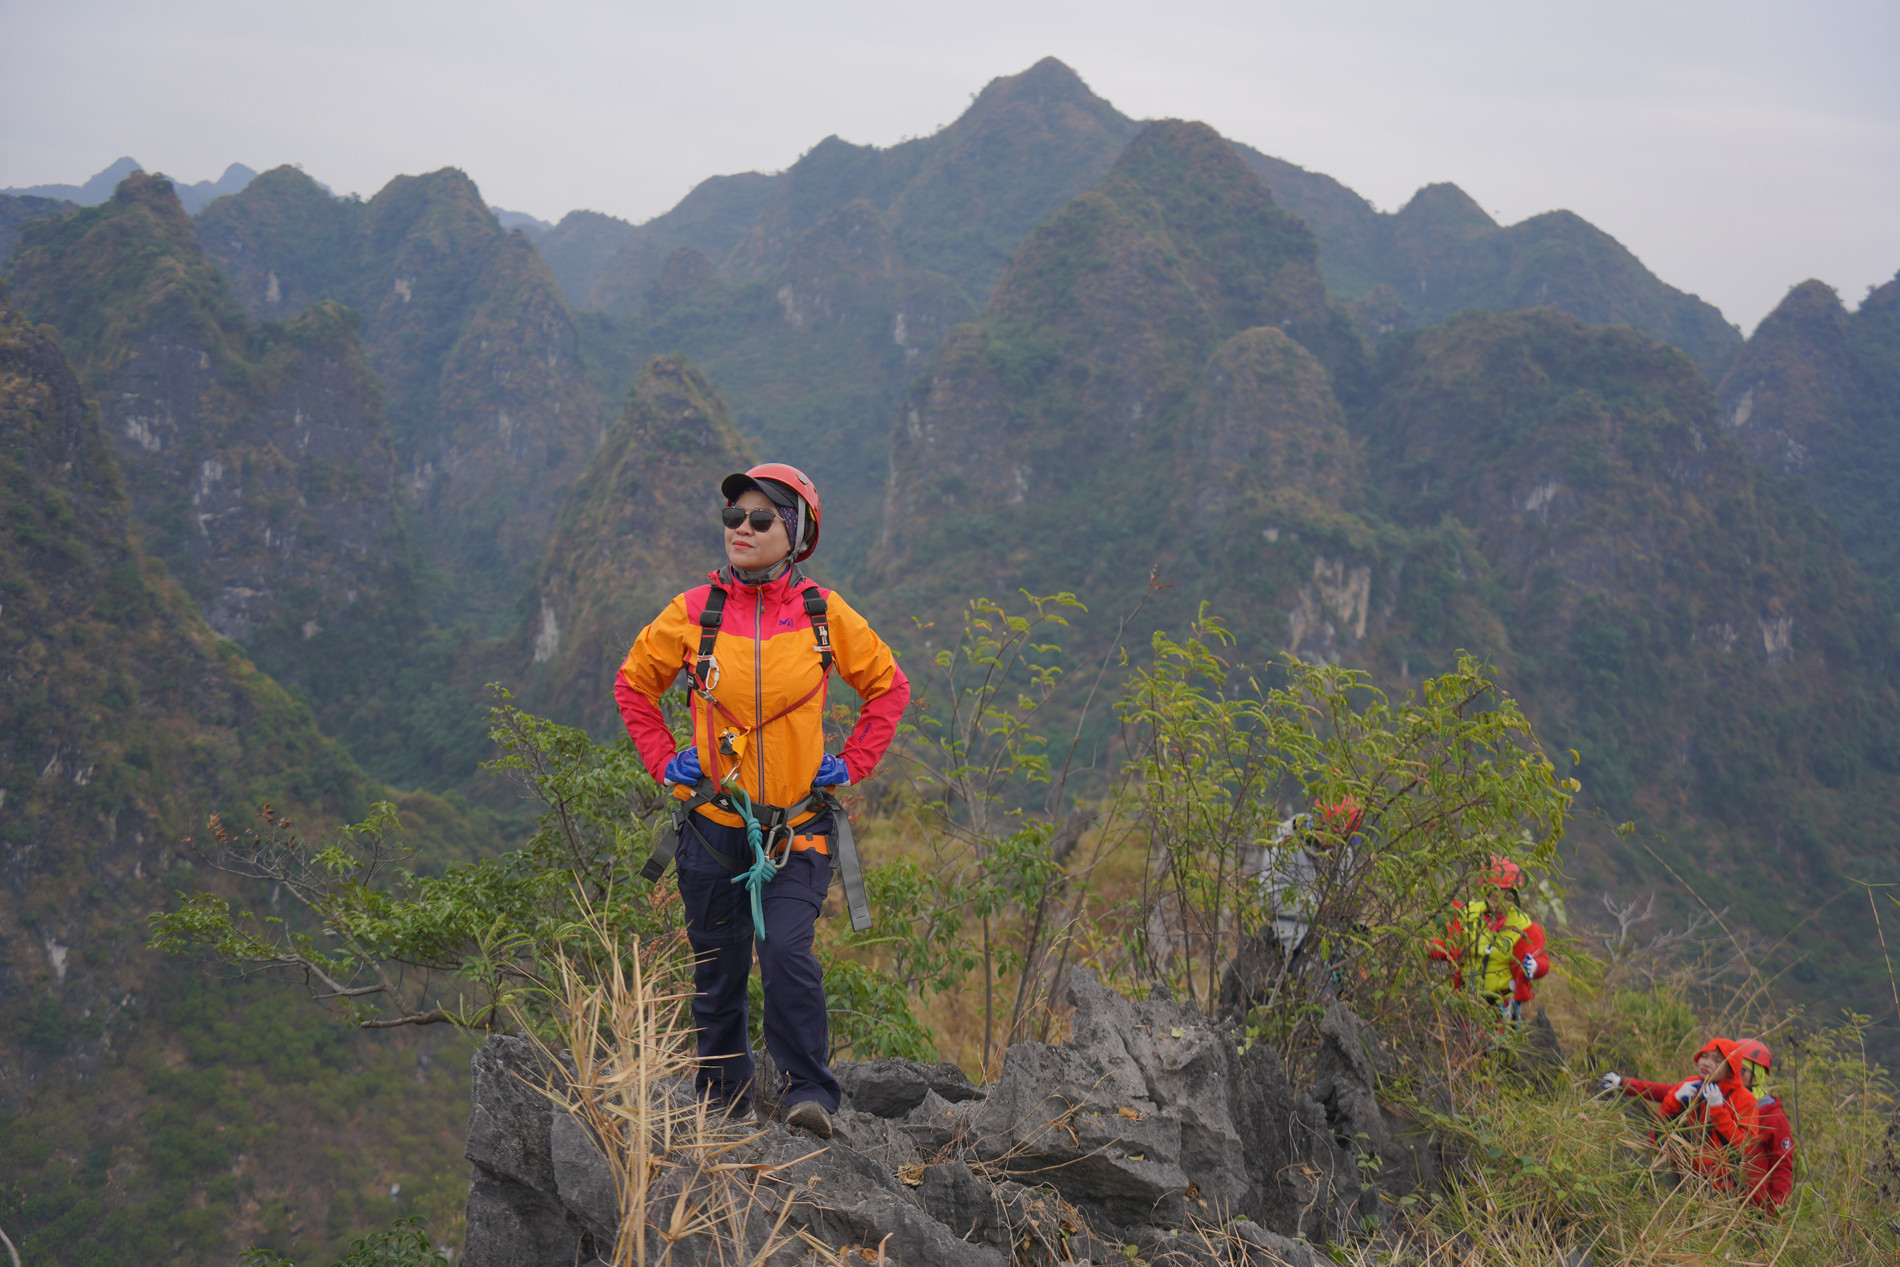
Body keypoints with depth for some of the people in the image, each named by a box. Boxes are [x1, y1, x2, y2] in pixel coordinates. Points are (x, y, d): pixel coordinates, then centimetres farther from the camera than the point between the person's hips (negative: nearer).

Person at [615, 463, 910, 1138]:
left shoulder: (824, 614, -2)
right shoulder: (693, 612, -1)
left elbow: (889, 685, 12)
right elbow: (633, 683, 15)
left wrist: (850, 763, 4)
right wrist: (664, 760, 6)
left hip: (797, 827, -1)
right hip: (713, 821, 1)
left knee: (787, 955, -16)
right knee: (718, 968, 9)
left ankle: (808, 1093, -2)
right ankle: (720, 1099, 26)